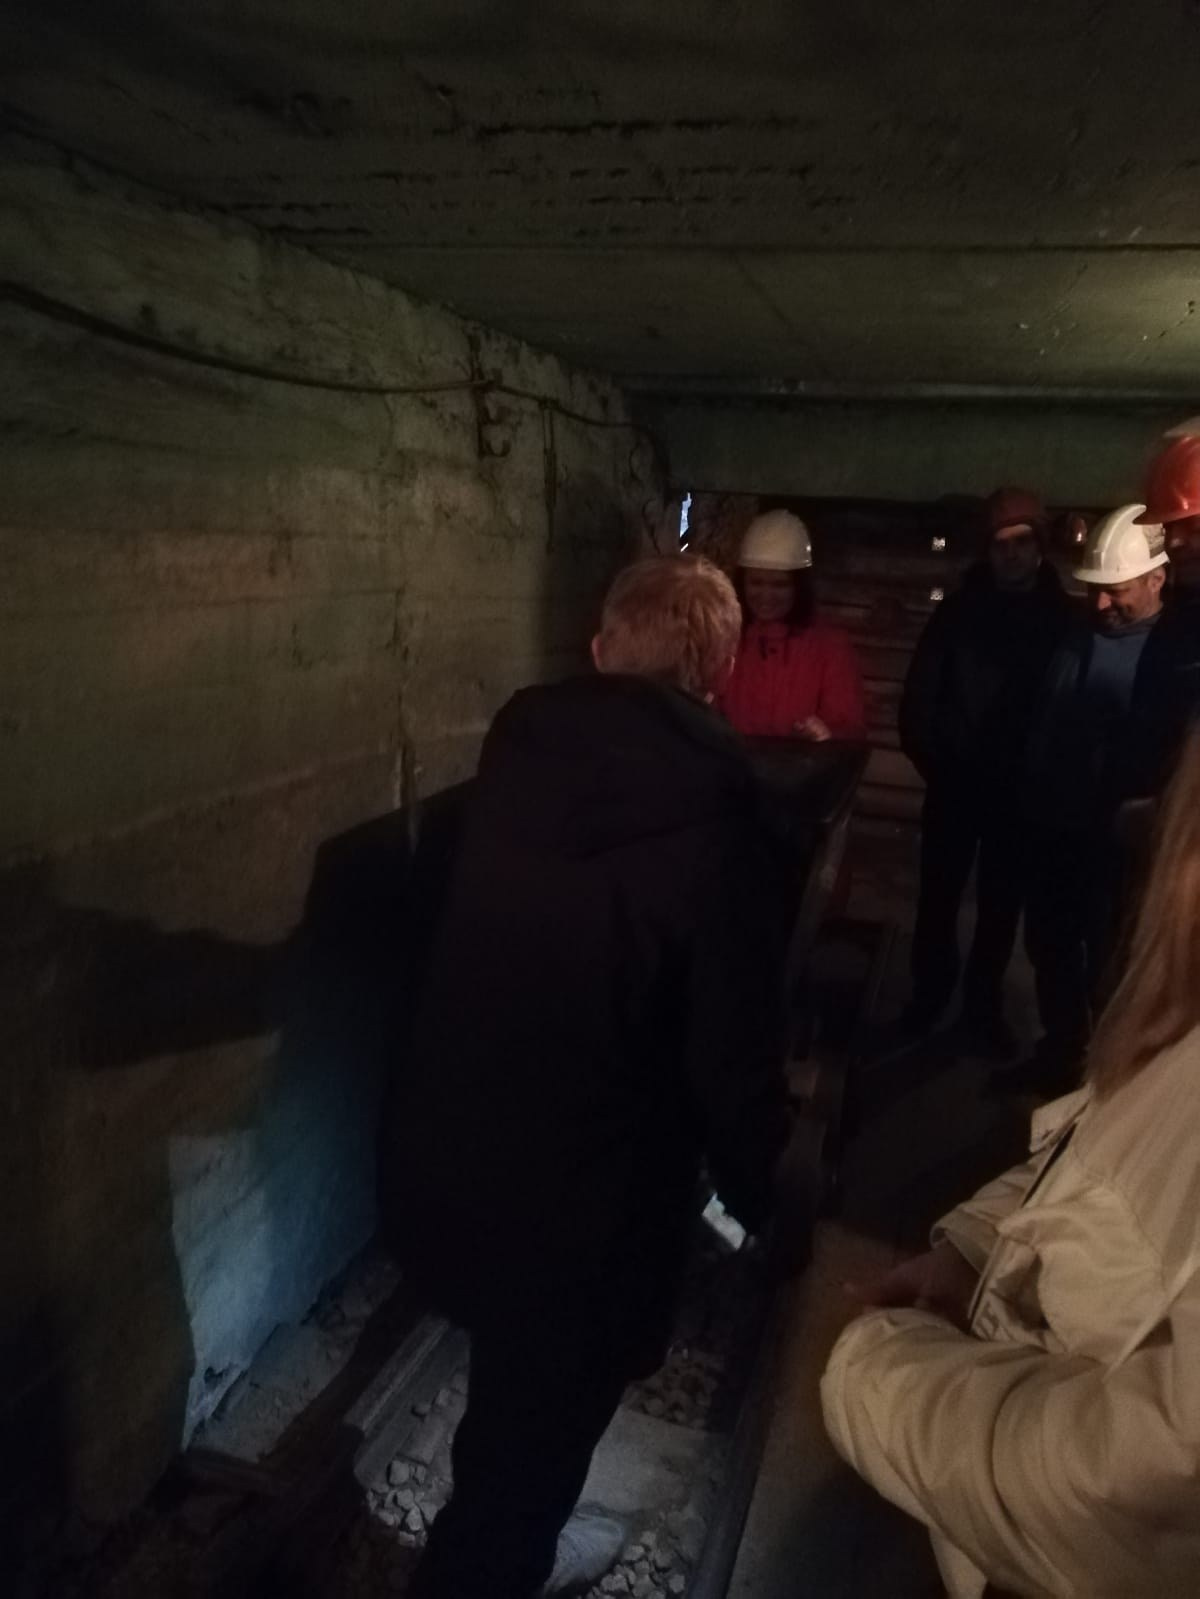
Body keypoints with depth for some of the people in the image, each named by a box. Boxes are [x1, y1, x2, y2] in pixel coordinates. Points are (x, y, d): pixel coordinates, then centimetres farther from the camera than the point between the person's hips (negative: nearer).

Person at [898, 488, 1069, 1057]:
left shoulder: (1061, 619, -1)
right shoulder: (958, 611, 1)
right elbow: (918, 695, -1)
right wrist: (931, 760, -8)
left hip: (1020, 790, 0)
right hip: (954, 786, 1)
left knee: (1002, 904, 8)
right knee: (938, 896, 9)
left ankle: (984, 1006, 23)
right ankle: (929, 994, 26)